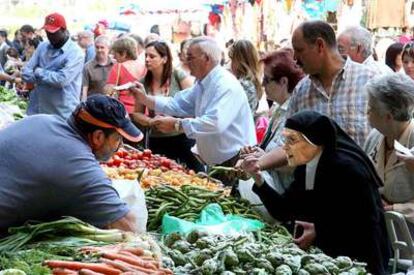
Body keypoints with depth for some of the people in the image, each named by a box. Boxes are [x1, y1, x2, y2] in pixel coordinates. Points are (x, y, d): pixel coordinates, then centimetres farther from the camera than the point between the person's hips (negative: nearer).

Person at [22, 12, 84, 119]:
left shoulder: (75, 53, -10)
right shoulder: (42, 47, 10)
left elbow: (62, 80, -21)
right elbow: (25, 73, 4)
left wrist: (39, 72, -7)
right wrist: (52, 77, -9)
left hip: (62, 114, -6)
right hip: (36, 110, 6)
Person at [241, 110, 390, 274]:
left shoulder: (345, 167, -20)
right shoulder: (305, 168, 4)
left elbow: (365, 222, -22)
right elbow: (283, 212, 6)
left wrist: (319, 231, -22)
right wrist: (258, 178, -4)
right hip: (329, 253, 7)